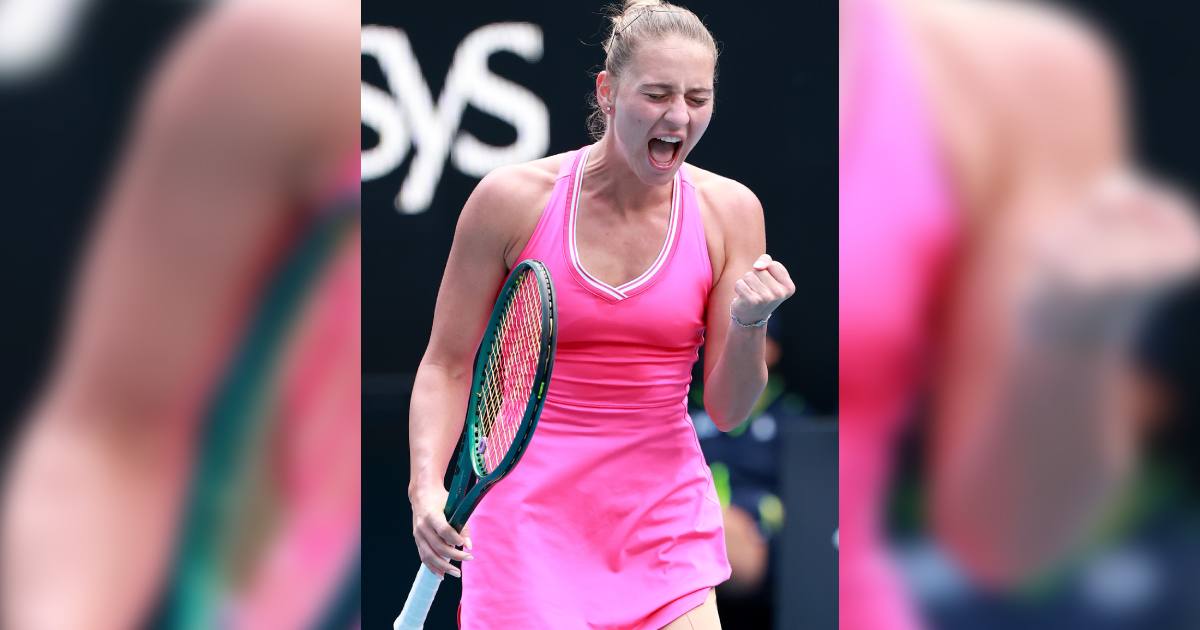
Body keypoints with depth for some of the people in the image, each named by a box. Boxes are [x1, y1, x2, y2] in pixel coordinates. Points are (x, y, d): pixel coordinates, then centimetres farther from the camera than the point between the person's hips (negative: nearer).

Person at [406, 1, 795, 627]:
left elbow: (727, 410, 0)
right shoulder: (512, 198, -8)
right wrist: (427, 485, -14)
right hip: (528, 513, -2)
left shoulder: (728, 211, -2)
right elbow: (447, 367, 0)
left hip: (666, 515, 2)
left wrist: (749, 322, -19)